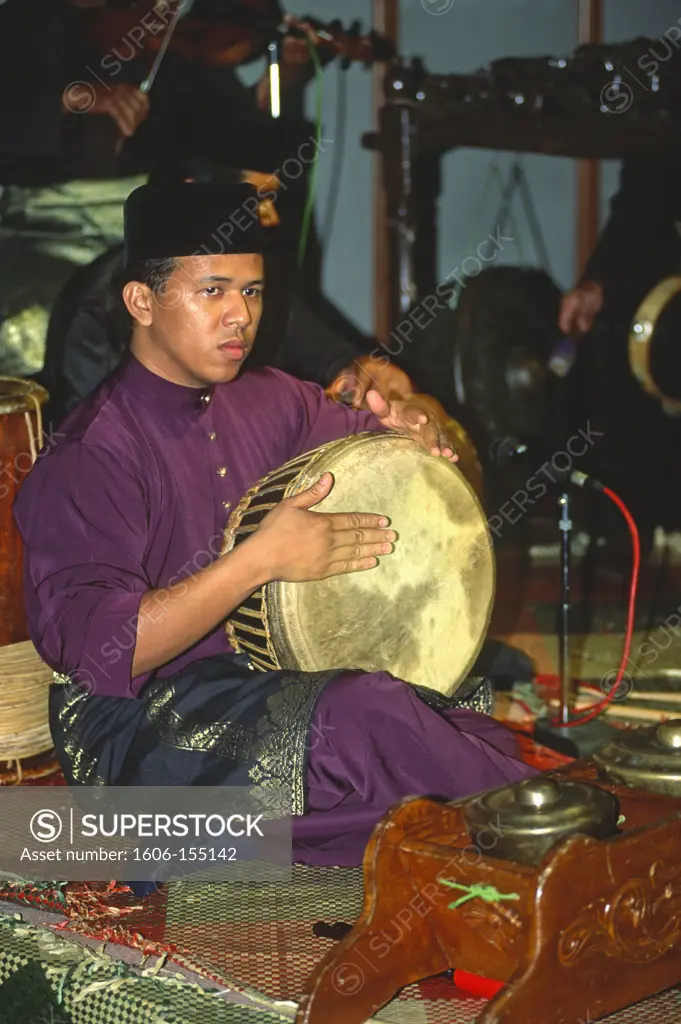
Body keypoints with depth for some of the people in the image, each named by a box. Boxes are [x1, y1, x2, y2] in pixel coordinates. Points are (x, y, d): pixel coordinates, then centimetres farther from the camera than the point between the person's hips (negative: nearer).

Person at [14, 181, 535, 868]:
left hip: (271, 679, 7)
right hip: (139, 729, -7)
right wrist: (260, 560, -31)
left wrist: (412, 431, -6)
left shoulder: (270, 402, 8)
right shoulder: (92, 459, -16)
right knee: (365, 713, -30)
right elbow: (97, 650, -25)